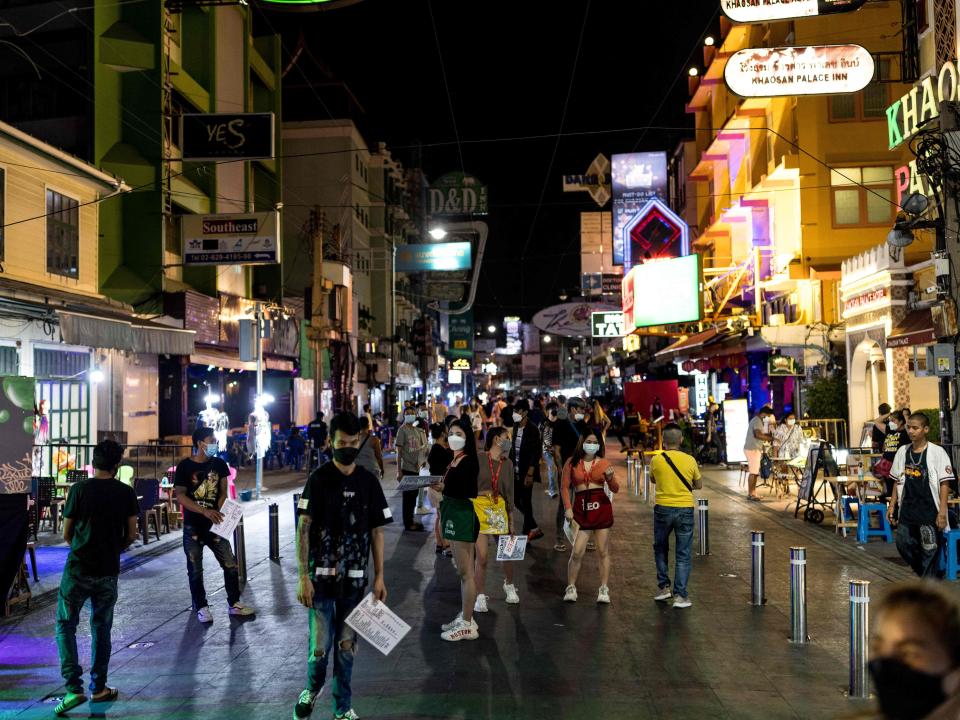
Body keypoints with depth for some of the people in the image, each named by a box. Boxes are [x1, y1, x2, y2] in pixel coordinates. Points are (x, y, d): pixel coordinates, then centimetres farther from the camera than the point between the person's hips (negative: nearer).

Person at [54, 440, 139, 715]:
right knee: (101, 627, 16)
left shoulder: (79, 489, -7)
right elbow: (131, 535, 2)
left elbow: (67, 533, -1)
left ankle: (74, 688, -3)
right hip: (108, 571, 2)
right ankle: (99, 688, 22)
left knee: (65, 625, 8)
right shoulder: (126, 493, -2)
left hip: (78, 568, -2)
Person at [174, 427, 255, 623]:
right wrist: (205, 511, -21)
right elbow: (180, 496, -11)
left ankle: (234, 604, 16)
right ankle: (201, 607, 19)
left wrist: (217, 514, -13)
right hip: (193, 525, -3)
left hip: (215, 523, 3)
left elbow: (223, 493, 6)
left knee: (230, 564, 3)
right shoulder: (185, 466, -7)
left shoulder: (219, 464, 4)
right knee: (195, 569, 5)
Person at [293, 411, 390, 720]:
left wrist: (379, 576, 3)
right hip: (321, 576, -2)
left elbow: (376, 531, 7)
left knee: (346, 645, 9)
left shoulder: (369, 482, 2)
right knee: (320, 645, 0)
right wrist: (303, 576, -12)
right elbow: (303, 529, -6)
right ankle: (313, 687, 31)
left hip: (355, 578, 2)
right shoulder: (318, 479, -5)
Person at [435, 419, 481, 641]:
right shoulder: (454, 461, 11)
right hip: (455, 517, 9)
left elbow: (469, 492, -24)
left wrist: (444, 487, -32)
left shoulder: (469, 461, -13)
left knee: (466, 572, -3)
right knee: (463, 571, 16)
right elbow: (451, 488, 10)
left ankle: (467, 625, 3)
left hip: (464, 517, -9)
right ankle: (464, 617, 25)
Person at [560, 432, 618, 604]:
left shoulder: (603, 463, 7)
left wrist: (610, 478, -16)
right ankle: (571, 588, 11)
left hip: (601, 508, 1)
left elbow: (615, 489, 5)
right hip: (580, 509, -1)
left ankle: (604, 590, 12)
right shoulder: (571, 463, 6)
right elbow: (564, 487, 6)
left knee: (603, 552, 4)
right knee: (577, 552, -5)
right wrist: (567, 508, -4)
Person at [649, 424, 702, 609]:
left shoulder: (656, 460, -6)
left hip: (663, 509, 0)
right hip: (685, 510, 0)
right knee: (683, 554, 6)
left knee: (661, 549, 20)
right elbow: (699, 485, 10)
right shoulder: (690, 460, -4)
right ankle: (680, 595, 3)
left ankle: (664, 587, 20)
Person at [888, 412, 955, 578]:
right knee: (903, 544, 7)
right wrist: (892, 504, 11)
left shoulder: (937, 452, -8)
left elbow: (944, 483, -9)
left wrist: (942, 512, -14)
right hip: (908, 509, 5)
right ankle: (925, 574, 30)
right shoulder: (902, 451, 8)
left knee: (929, 551, 0)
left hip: (930, 511, -5)